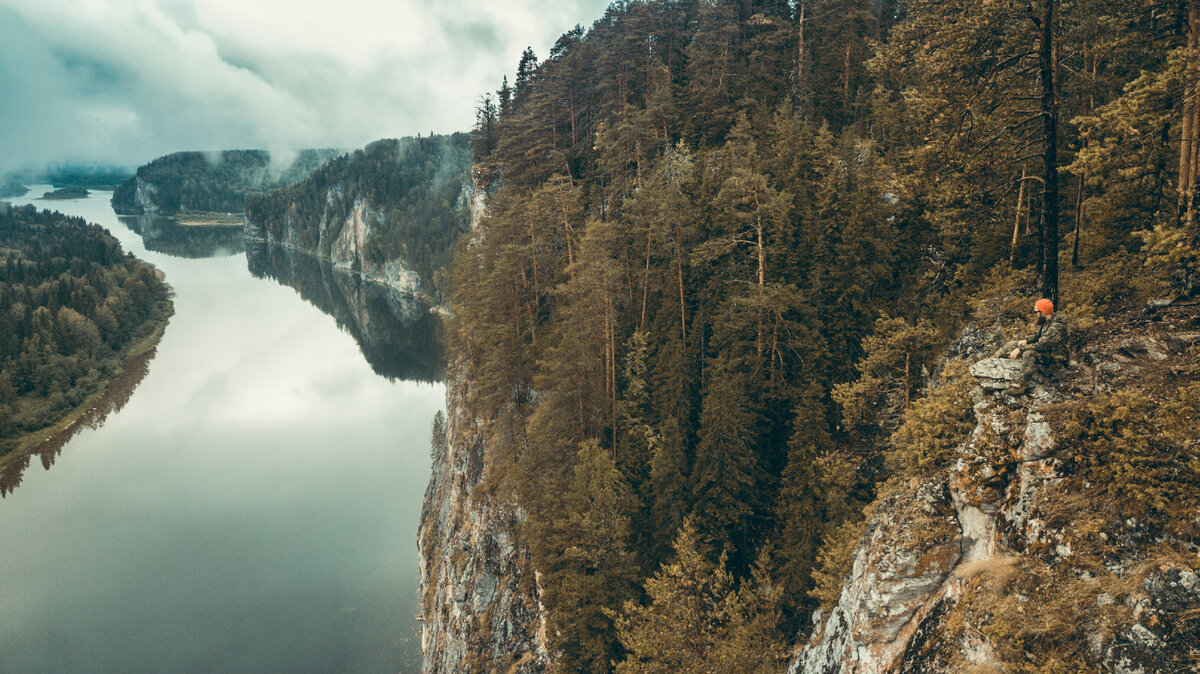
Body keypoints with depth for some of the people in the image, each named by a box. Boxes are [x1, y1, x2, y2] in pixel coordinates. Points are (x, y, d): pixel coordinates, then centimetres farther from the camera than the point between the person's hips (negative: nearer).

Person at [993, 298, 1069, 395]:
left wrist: (1020, 349, -30)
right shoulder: (1044, 322, 5)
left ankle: (1019, 386, -44)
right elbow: (1037, 337, 19)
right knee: (1011, 345, 3)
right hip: (1044, 352, 10)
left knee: (1029, 354, -38)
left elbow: (1042, 345, -32)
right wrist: (1027, 340, -4)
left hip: (1053, 359, -10)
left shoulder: (1057, 326, -24)